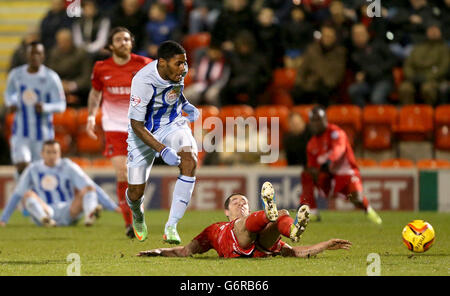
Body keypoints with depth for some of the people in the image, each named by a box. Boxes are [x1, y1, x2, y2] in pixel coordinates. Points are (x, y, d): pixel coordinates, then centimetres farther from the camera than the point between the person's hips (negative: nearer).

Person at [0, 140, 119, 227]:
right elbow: (17, 194, 15)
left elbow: (93, 188, -1)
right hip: (45, 210, 0)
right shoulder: (33, 169, 9)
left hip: (68, 213, 0)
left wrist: (112, 207, -10)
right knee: (28, 194, -25)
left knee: (88, 189, -22)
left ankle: (89, 215, -53)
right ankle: (44, 219, -53)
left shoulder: (68, 167, 4)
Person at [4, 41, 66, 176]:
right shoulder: (16, 74, 1)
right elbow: (9, 92, 20)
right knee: (22, 168, -16)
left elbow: (61, 105, -8)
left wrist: (45, 108, -29)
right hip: (21, 133, 1)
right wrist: (10, 104, -3)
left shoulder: (51, 77, -10)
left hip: (42, 134, -1)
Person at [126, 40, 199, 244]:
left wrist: (185, 104, 1)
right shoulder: (143, 81, -32)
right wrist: (163, 150, -37)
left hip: (172, 124, 4)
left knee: (190, 161, -28)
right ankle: (137, 216, 42)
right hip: (144, 133, -3)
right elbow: (137, 126, -28)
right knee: (136, 192, 0)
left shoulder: (179, 70, -13)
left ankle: (171, 227, -24)